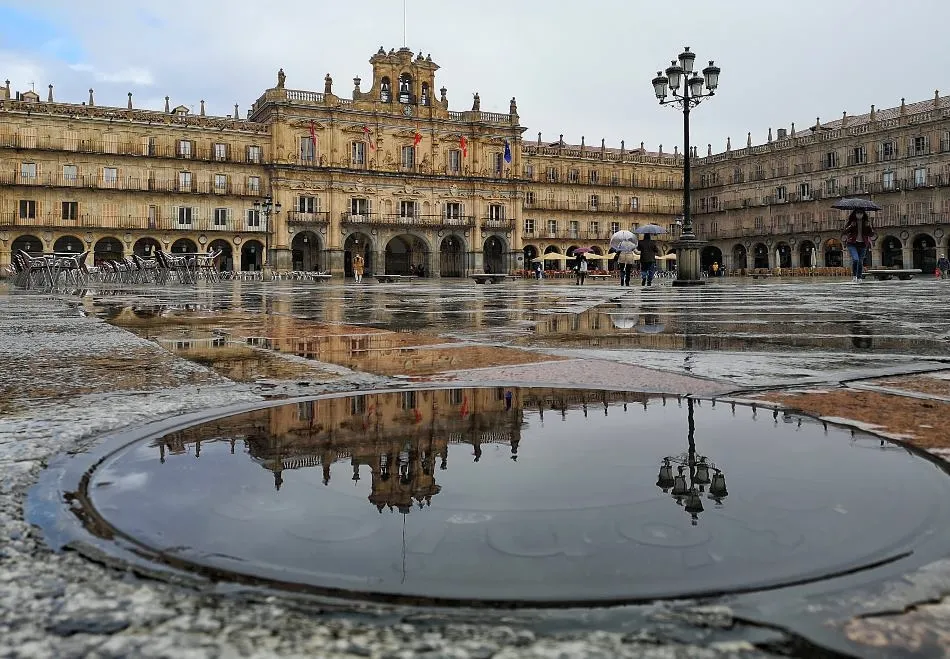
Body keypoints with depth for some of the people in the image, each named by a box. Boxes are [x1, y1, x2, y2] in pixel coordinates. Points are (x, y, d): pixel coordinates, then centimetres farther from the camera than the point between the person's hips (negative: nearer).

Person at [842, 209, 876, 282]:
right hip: (852, 244, -3)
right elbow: (845, 231, -10)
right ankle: (854, 275, -2)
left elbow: (871, 234, 3)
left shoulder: (866, 223, 7)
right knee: (855, 259, -19)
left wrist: (869, 226, -12)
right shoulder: (851, 222, 0)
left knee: (860, 261, 5)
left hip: (862, 244, 3)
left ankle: (859, 277, 15)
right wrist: (851, 226, -23)